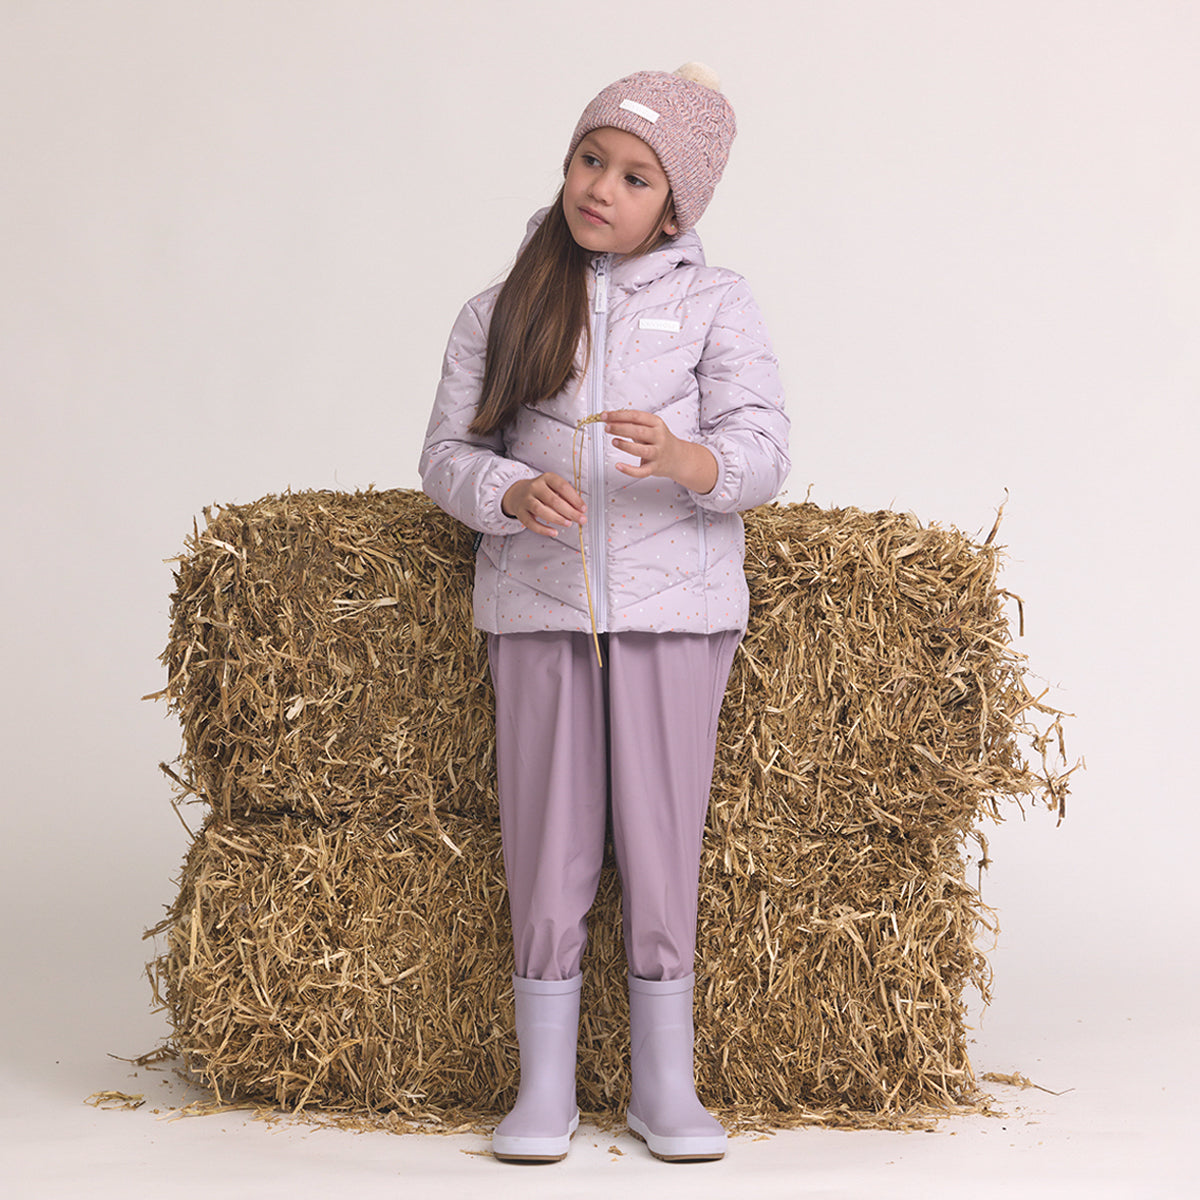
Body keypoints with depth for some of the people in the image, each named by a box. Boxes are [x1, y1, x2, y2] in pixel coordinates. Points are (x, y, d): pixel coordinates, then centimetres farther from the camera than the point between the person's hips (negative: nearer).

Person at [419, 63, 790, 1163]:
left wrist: (684, 458, -28)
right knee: (547, 847, 3)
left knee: (663, 843, 1)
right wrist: (514, 494, -17)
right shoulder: (500, 312, 8)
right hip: (537, 601, 1)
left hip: (675, 602, -1)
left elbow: (762, 453, -6)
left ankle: (664, 1082, 13)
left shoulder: (715, 305, 3)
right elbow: (448, 452, 4)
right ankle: (545, 1085, 13)